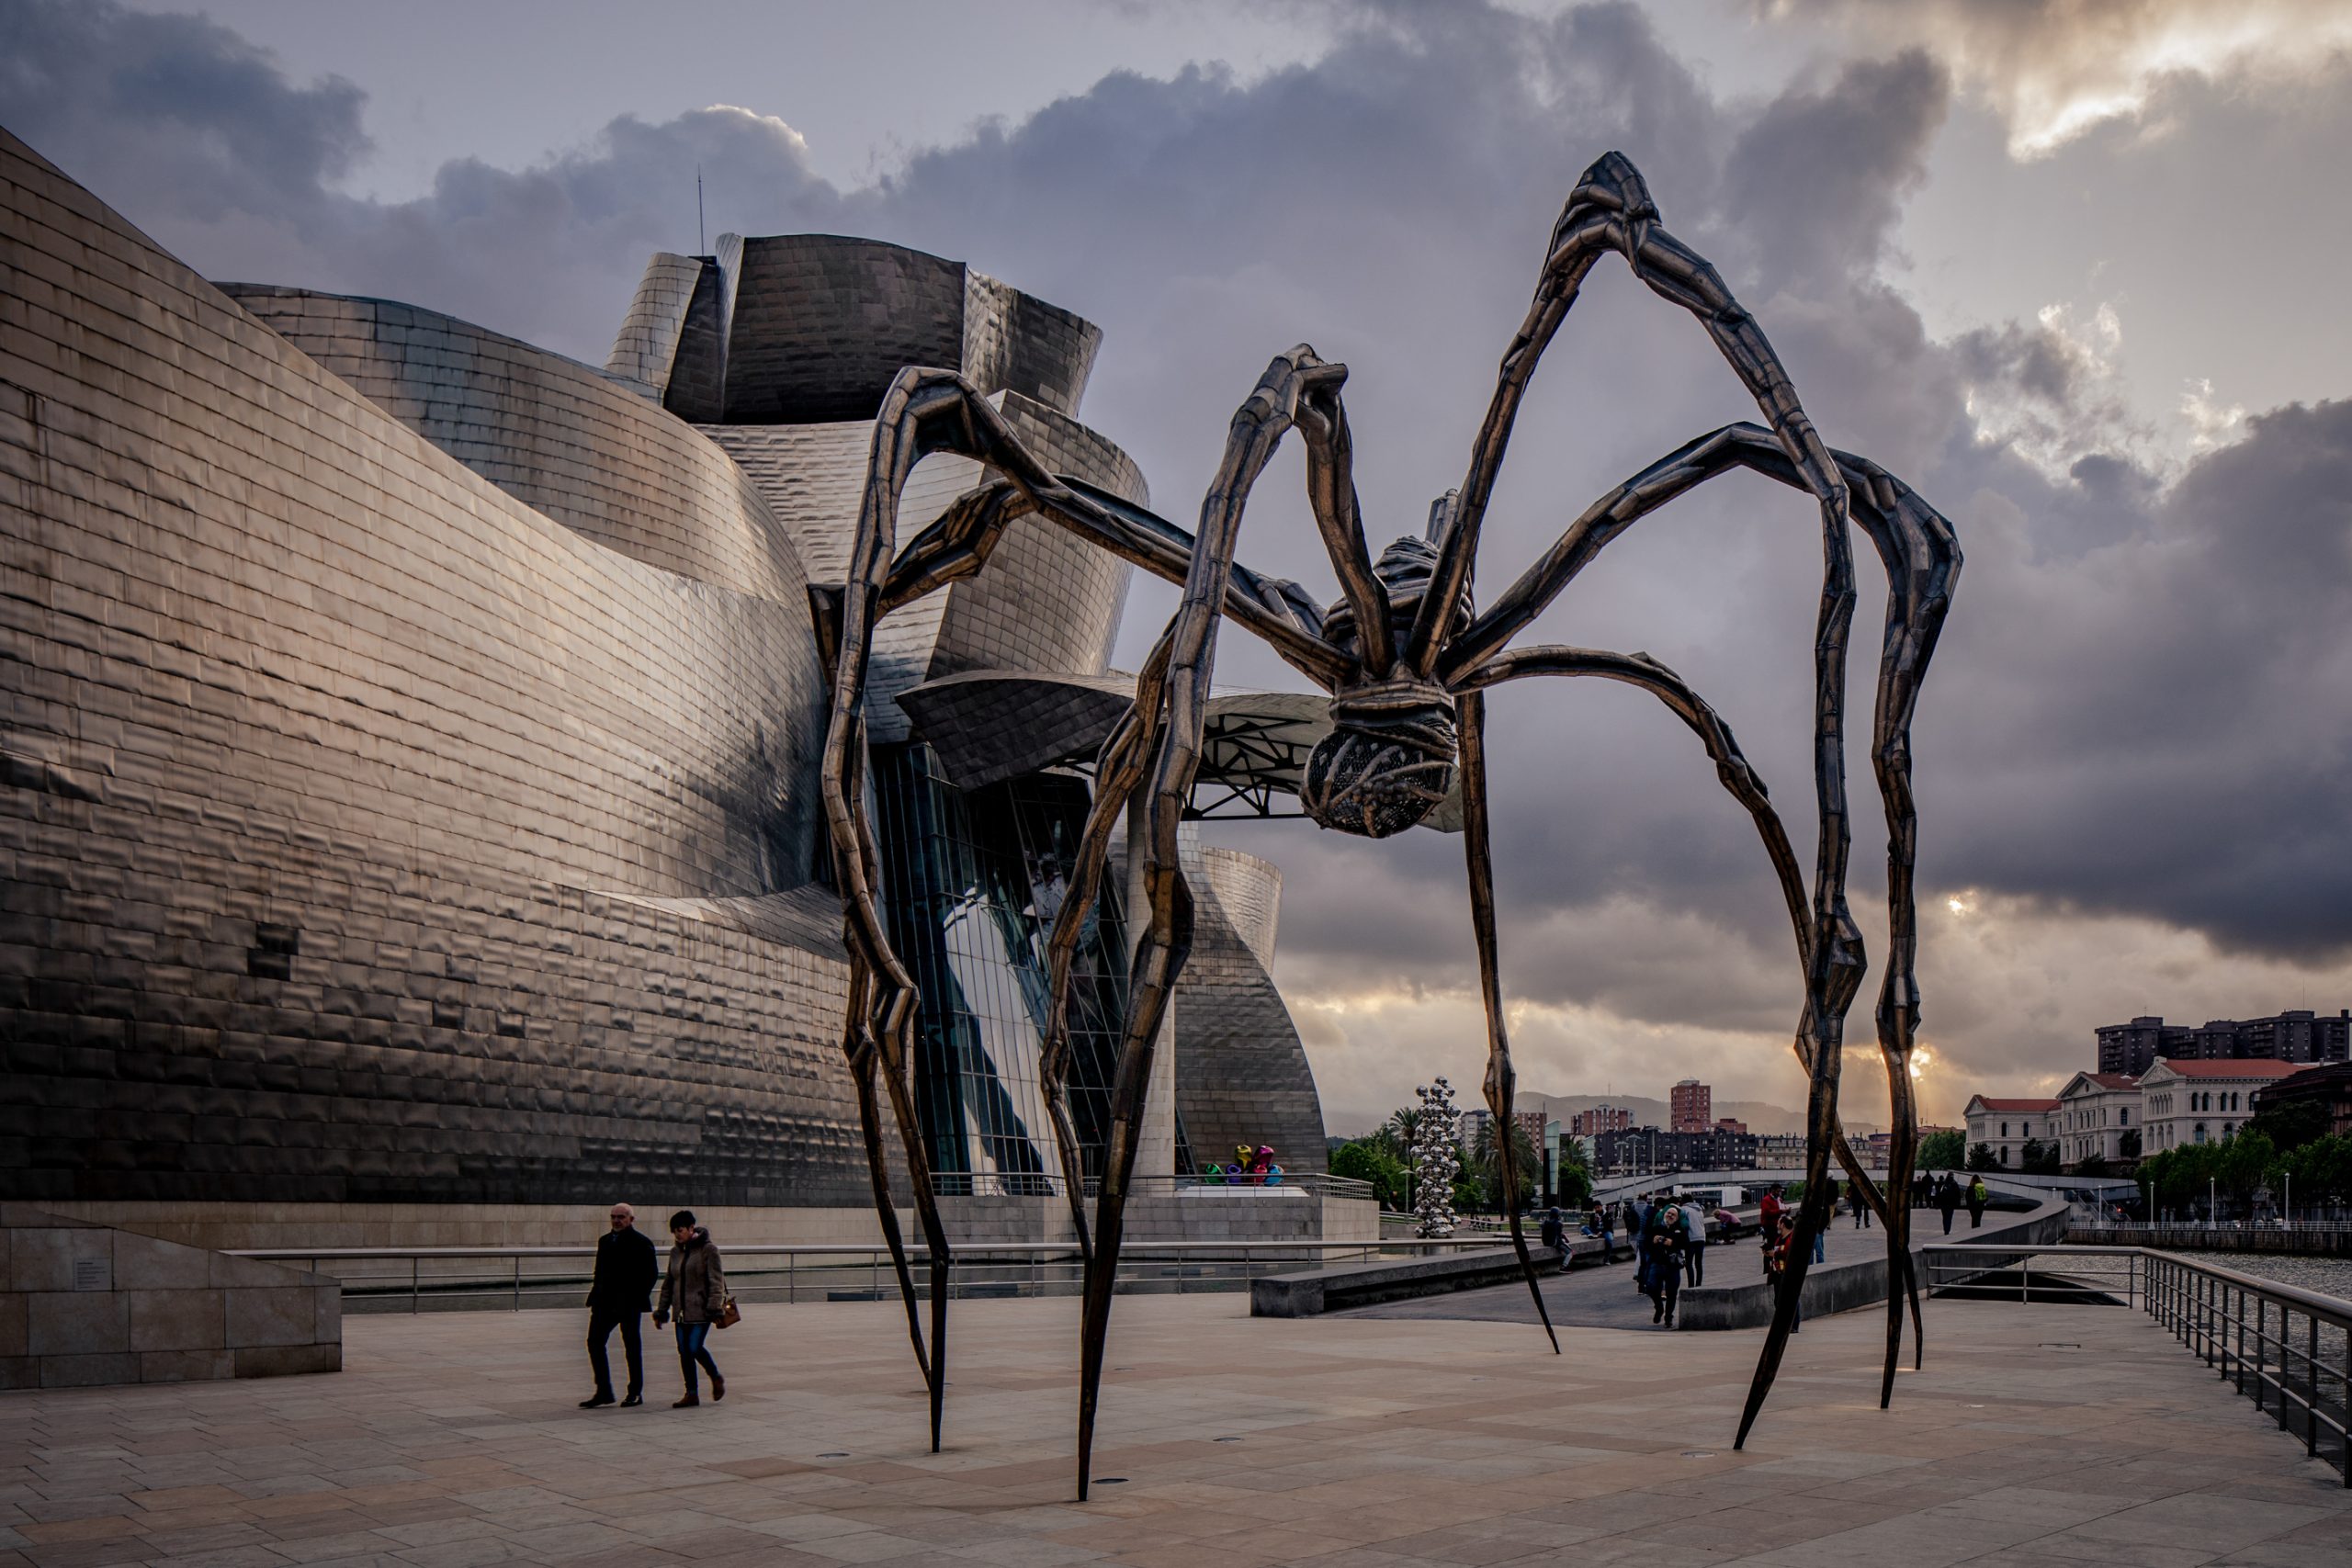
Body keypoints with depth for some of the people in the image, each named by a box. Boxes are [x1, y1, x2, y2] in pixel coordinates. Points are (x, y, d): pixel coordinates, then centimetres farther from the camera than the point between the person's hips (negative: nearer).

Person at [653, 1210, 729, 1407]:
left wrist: (714, 1307, -18)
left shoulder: (708, 1249, -7)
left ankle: (716, 1378, 12)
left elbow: (716, 1280, -10)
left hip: (701, 1309, -6)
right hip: (681, 1311, 6)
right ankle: (691, 1394, 12)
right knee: (684, 1352, 3)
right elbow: (668, 1284, 18)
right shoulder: (675, 1252, 12)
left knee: (695, 1348, -13)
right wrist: (661, 1311, 15)